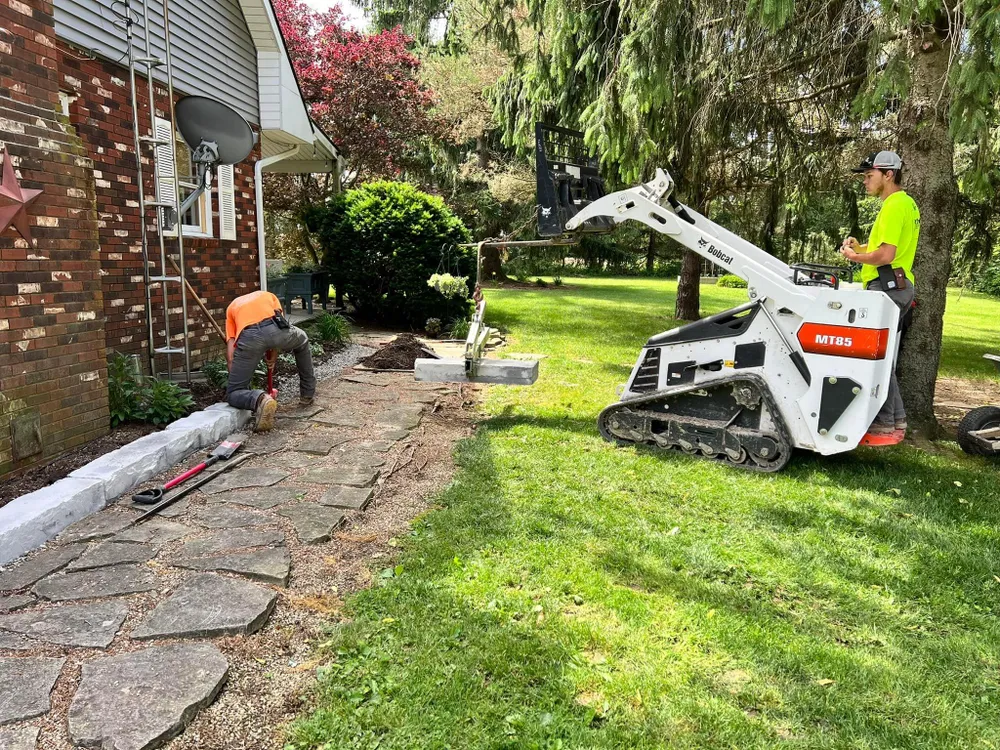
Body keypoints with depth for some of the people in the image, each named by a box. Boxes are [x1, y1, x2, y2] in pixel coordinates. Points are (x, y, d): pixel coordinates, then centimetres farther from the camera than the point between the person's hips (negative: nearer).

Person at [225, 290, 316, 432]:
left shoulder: (232, 307, 36)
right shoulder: (268, 295, 40)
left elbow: (230, 353, 23)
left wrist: (235, 379, 28)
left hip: (249, 337, -1)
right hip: (276, 330, 1)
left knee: (233, 394, 14)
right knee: (302, 340, 39)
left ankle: (259, 400, -21)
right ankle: (307, 394, 43)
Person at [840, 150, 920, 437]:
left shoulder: (894, 205, -13)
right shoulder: (906, 203, 20)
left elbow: (886, 255, -21)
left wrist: (854, 257, -6)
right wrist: (861, 247, 13)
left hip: (887, 286, -10)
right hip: (897, 285, 10)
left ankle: (884, 423, -2)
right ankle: (896, 419, 19)